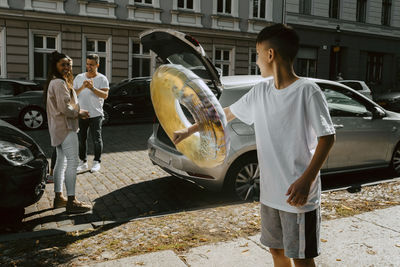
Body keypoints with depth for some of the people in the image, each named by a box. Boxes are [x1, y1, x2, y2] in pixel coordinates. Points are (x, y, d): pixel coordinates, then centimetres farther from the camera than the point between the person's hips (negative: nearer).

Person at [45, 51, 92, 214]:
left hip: (58, 128, 11)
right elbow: (64, 108, -22)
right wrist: (79, 113, -7)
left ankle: (58, 197, 22)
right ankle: (71, 202, -12)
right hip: (66, 127, -11)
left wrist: (77, 111, 10)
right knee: (72, 162, -12)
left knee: (61, 162, 14)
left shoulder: (54, 82, 18)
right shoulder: (60, 83, -15)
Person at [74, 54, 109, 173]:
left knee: (96, 139, 1)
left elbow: (105, 95, -12)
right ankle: (83, 162, 20)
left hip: (95, 114, -3)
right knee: (81, 139, 9)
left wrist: (92, 88, -23)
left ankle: (97, 162, 13)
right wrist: (82, 87, -14)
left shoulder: (102, 79, 0)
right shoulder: (79, 77, 9)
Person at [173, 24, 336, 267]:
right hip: (270, 192, 6)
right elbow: (227, 113, 16)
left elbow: (327, 137, -14)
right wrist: (188, 131, 21)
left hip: (298, 194, -6)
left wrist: (306, 180, -23)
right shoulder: (260, 92, 6)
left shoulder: (307, 90, -13)